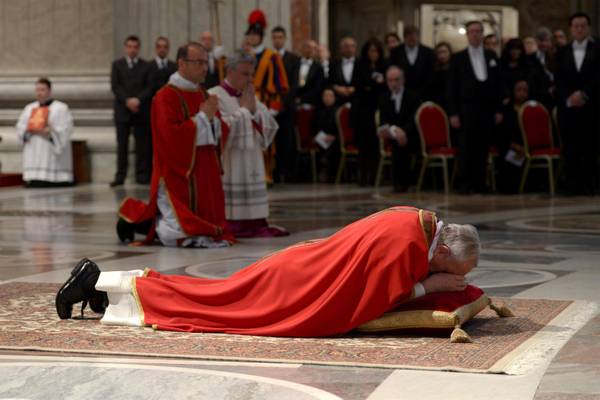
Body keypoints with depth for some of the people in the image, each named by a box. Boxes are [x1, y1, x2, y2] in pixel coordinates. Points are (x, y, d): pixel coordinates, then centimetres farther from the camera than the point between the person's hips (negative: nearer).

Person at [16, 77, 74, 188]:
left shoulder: (61, 108, 3)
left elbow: (65, 130, -6)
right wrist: (32, 130, -11)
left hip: (53, 156, -4)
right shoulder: (29, 108, 17)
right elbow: (20, 128, 9)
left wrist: (50, 132, -22)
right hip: (34, 156, 4)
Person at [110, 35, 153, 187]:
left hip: (141, 110, 0)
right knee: (122, 144, 0)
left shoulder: (146, 66, 8)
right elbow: (115, 86, 1)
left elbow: (149, 87, 1)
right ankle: (120, 176, 1)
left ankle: (142, 174, 4)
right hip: (122, 110, 0)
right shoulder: (117, 64, 10)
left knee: (142, 144, -1)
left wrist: (138, 100, -14)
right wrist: (127, 100, -11)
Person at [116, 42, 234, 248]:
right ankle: (135, 217, 15)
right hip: (178, 176, -8)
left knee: (207, 227, 10)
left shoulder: (202, 95, 13)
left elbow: (218, 133, 14)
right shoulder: (166, 97, -12)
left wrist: (212, 118, -7)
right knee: (183, 235, -10)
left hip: (203, 176, 8)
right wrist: (203, 116, -16)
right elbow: (173, 137, -22)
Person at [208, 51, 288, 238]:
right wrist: (244, 110, -8)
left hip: (251, 164, 7)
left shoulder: (249, 97, 16)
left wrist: (254, 110, -4)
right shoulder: (215, 96, -7)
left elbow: (268, 127, 12)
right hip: (228, 165, -7)